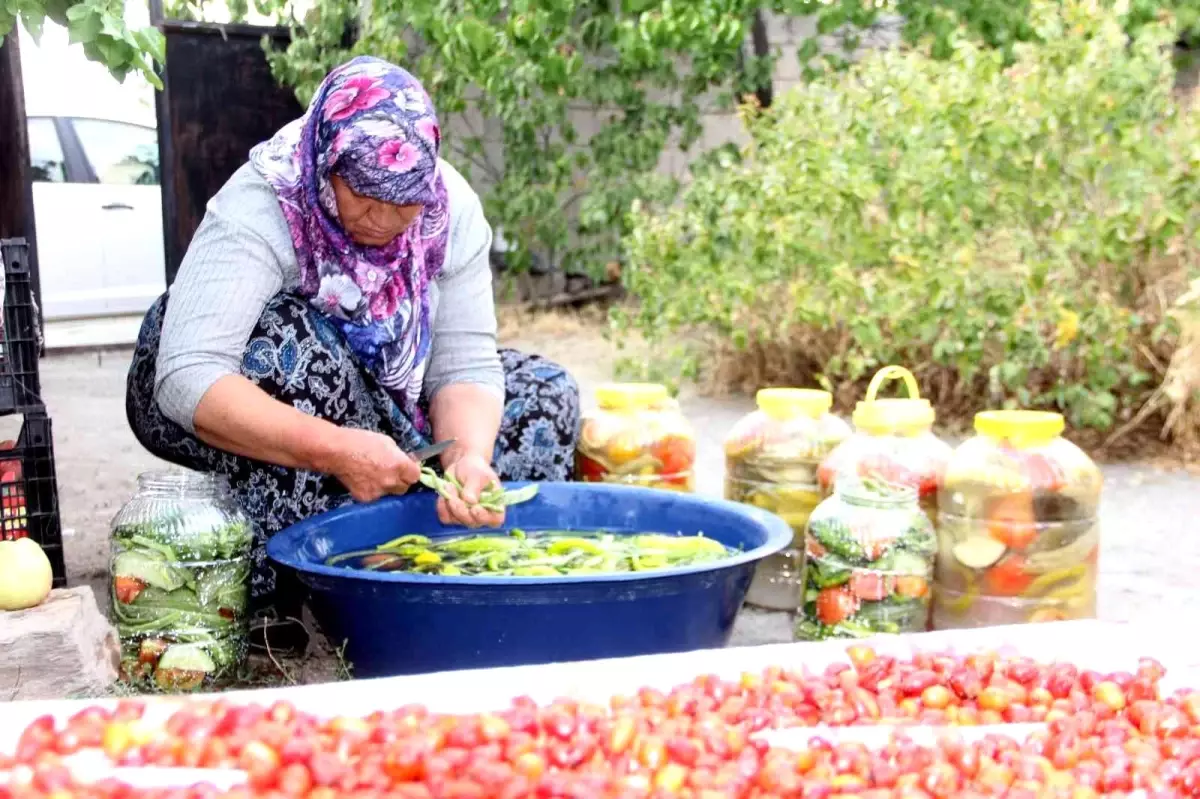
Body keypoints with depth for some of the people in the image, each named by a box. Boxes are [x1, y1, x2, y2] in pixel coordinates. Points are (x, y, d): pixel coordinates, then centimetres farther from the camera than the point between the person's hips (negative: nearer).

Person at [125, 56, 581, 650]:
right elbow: (186, 381, -41)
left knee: (546, 397, -9)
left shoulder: (451, 209, -17)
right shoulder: (257, 212, -31)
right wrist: (336, 450, -50)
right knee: (305, 345, -39)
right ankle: (272, 597, -28)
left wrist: (468, 457, -40)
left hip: (375, 392, 5)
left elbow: (463, 363, -19)